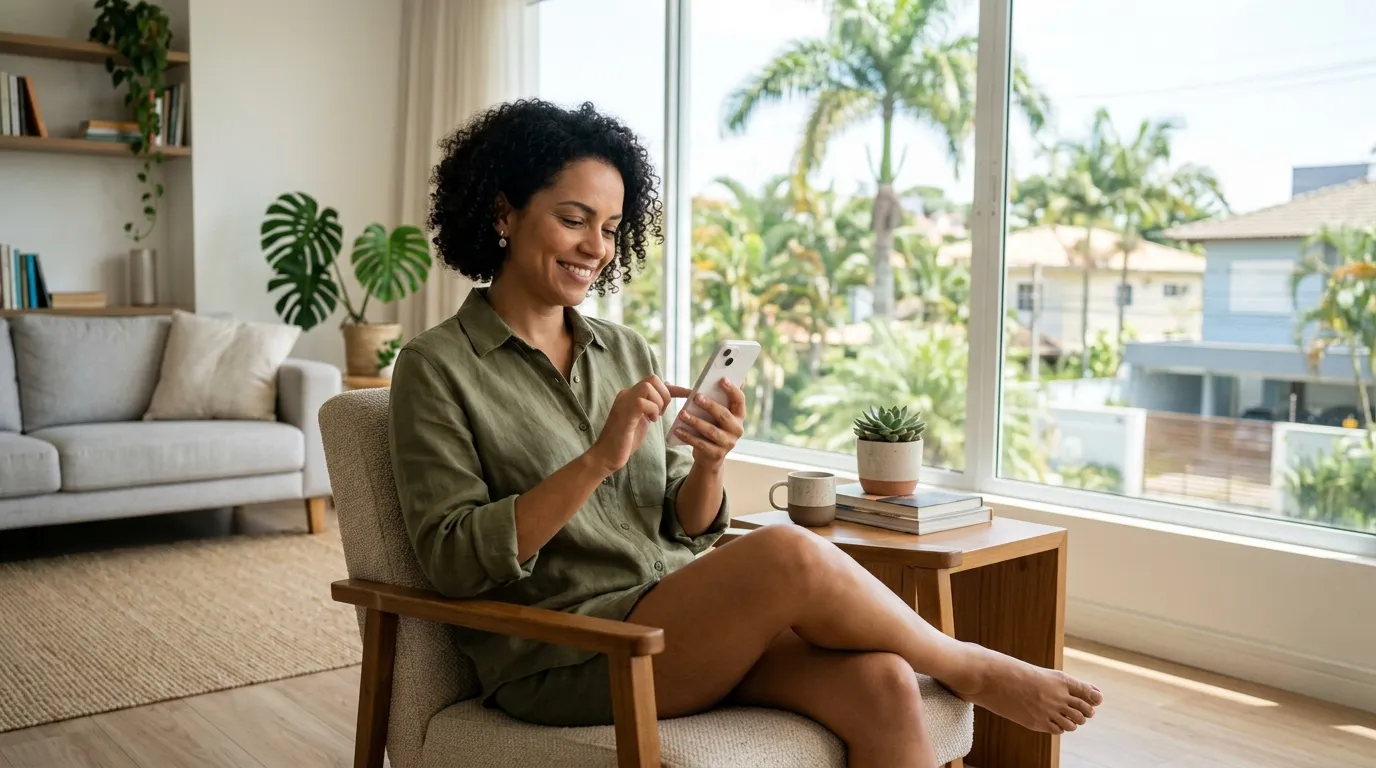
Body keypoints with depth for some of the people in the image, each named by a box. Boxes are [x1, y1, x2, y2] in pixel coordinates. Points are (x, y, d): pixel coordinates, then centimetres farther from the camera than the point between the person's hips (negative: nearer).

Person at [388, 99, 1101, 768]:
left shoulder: (627, 351, 13)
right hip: (567, 662, -5)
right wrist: (599, 459, -21)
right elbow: (453, 560, -11)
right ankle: (971, 669, 0)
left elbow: (685, 532, 12)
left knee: (880, 684, -23)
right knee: (790, 555, -28)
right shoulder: (435, 368, -2)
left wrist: (709, 465, -11)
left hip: (693, 623, 5)